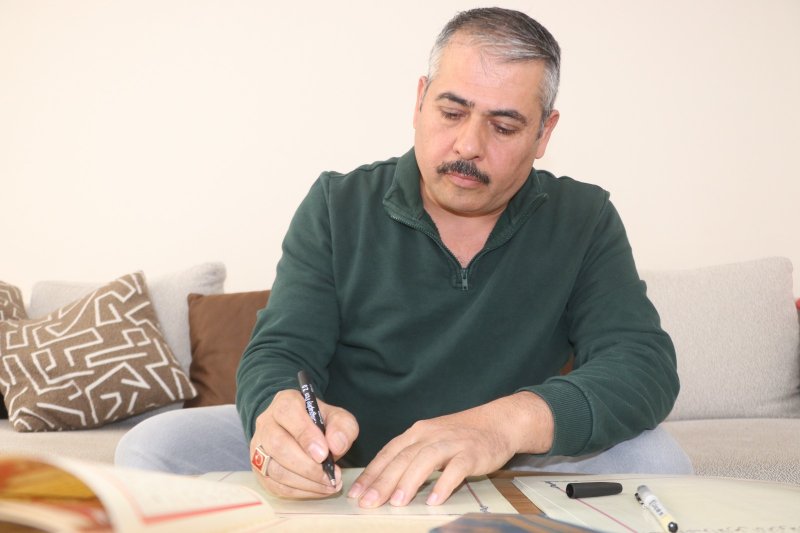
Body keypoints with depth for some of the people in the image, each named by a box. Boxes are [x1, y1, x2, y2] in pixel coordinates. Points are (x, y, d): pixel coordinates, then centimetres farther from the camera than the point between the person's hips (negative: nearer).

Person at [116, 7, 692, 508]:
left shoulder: (584, 221, -4)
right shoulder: (338, 206, -3)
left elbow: (645, 363, -16)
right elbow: (277, 354, -8)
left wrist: (512, 421, -37)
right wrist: (279, 416, -36)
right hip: (335, 472, 1)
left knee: (654, 457, -26)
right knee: (153, 448, -19)